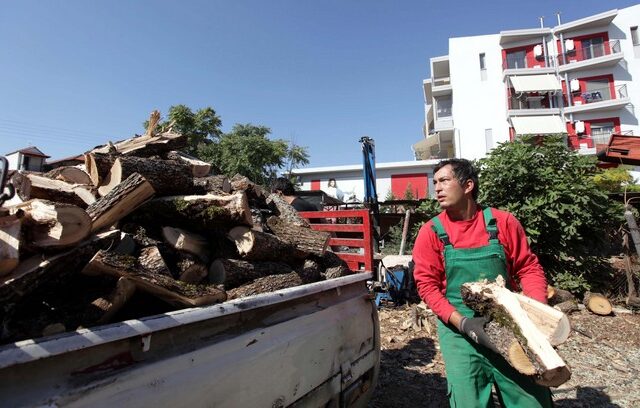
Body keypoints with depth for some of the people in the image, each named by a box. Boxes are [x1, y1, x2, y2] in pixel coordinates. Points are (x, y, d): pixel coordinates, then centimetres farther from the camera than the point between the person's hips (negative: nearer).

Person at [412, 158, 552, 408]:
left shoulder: (503, 222, -2)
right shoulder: (431, 232, -5)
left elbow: (528, 267, 6)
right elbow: (427, 284, -7)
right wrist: (462, 323, -17)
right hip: (458, 330, -1)